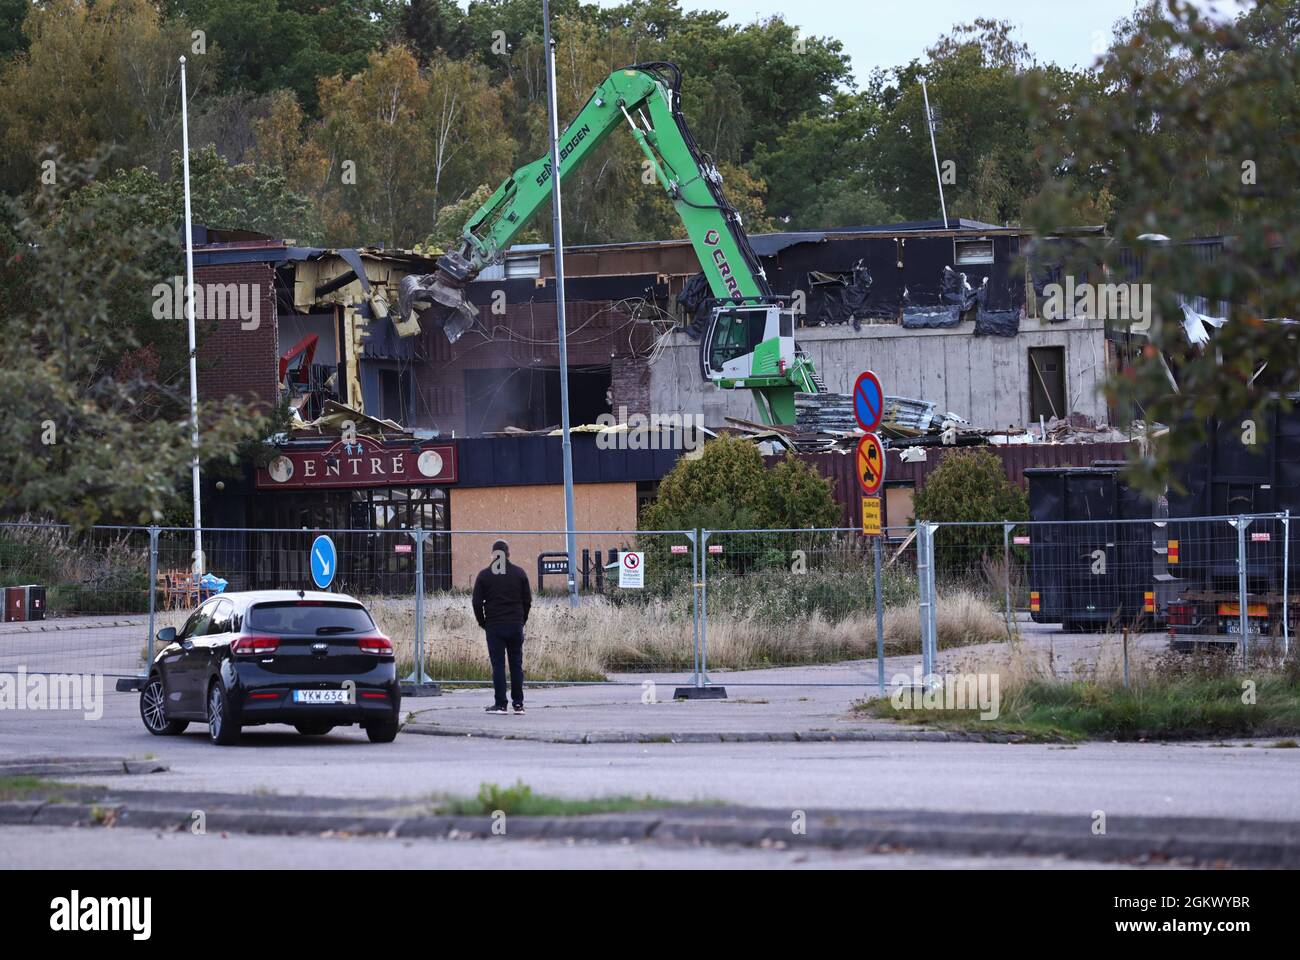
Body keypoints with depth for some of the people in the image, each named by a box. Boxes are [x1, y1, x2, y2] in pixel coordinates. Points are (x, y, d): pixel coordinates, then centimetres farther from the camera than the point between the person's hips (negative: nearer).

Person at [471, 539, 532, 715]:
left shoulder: (484, 575, 0)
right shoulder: (519, 573, 3)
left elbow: (477, 602, -1)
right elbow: (527, 600, 4)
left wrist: (482, 622, 11)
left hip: (494, 627, -1)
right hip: (515, 626, 1)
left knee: (498, 665, -1)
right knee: (516, 665, 6)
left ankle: (500, 704, -4)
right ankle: (518, 704, 5)